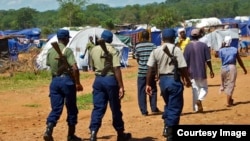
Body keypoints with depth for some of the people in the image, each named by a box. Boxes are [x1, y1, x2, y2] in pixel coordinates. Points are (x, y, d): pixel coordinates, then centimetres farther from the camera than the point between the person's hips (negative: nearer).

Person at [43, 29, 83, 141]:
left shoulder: (50, 51, 8)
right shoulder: (67, 50, -11)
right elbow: (74, 68, -19)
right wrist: (78, 83, -12)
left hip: (54, 81, 5)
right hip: (66, 80, -5)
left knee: (56, 109, 6)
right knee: (71, 109, 9)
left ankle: (48, 131, -15)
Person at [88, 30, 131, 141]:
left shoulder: (93, 50, 5)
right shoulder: (113, 50, -10)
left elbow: (93, 67, 13)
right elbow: (116, 69, -17)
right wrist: (121, 86, -18)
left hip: (98, 80, 4)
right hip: (110, 79, -3)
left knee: (98, 108, 5)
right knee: (115, 108, 9)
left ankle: (93, 132, -10)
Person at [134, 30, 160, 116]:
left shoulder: (137, 46, -2)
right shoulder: (153, 45, -4)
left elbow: (137, 59, 5)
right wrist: (156, 73, -4)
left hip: (141, 72, 0)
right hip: (151, 72, 1)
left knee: (141, 92, 5)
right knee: (153, 90, 16)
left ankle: (144, 111, 4)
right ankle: (154, 108, 17)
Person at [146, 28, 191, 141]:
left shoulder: (156, 51, 2)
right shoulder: (176, 50, -11)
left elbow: (150, 68, 1)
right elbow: (183, 68, -12)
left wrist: (148, 84, 6)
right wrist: (187, 80, 3)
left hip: (162, 80, 5)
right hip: (174, 80, -5)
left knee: (168, 104, 25)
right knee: (175, 107, 4)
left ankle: (166, 127, 22)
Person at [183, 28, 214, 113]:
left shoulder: (188, 46, -4)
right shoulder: (204, 45, -5)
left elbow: (185, 61, -4)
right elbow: (208, 60, -5)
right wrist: (211, 70, 6)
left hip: (192, 72, 1)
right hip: (202, 72, -1)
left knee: (195, 89, 10)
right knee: (204, 87, 14)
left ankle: (196, 108, 10)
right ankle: (199, 99, -15)